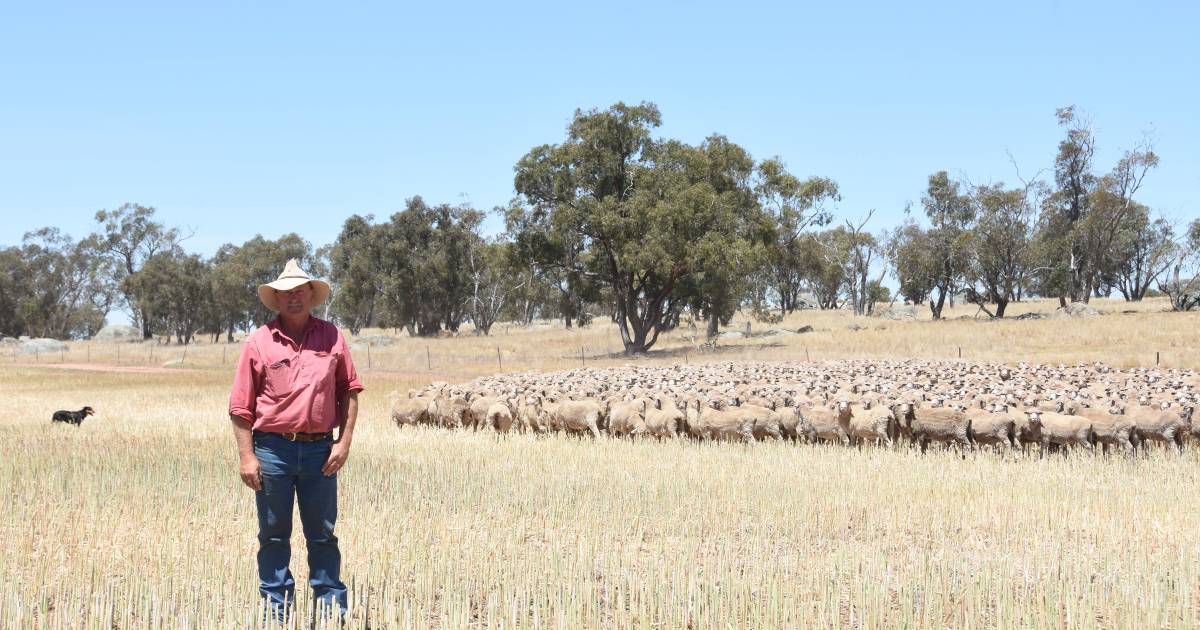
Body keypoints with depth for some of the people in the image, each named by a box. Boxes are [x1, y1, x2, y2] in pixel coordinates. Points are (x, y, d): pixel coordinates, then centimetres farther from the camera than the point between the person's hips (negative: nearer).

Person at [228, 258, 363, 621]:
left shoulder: (331, 337, 5)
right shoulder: (259, 342, 0)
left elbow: (349, 390, 9)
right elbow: (241, 406, 0)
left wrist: (344, 442, 0)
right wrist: (246, 457, -6)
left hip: (320, 451, 1)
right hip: (273, 450, -1)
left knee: (323, 535, 8)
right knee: (274, 536, 7)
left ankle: (332, 611, 15)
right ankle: (276, 612, 15)